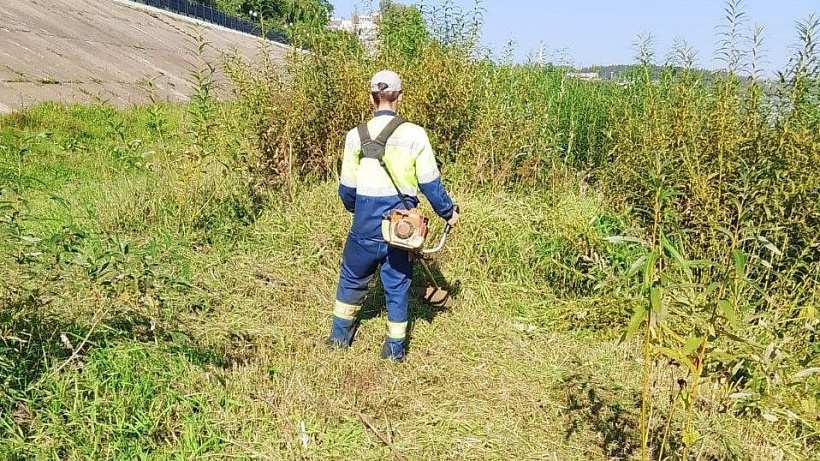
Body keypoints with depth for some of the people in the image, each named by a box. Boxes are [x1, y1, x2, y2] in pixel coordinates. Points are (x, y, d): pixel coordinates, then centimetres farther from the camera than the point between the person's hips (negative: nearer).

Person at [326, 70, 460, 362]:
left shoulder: (356, 135, -3)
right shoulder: (415, 134, -7)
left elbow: (347, 188, 3)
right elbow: (430, 183, -3)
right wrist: (448, 212, 13)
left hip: (366, 222, 1)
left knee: (352, 277, 21)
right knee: (397, 284, 13)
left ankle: (340, 336, 32)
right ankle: (395, 348, 22)